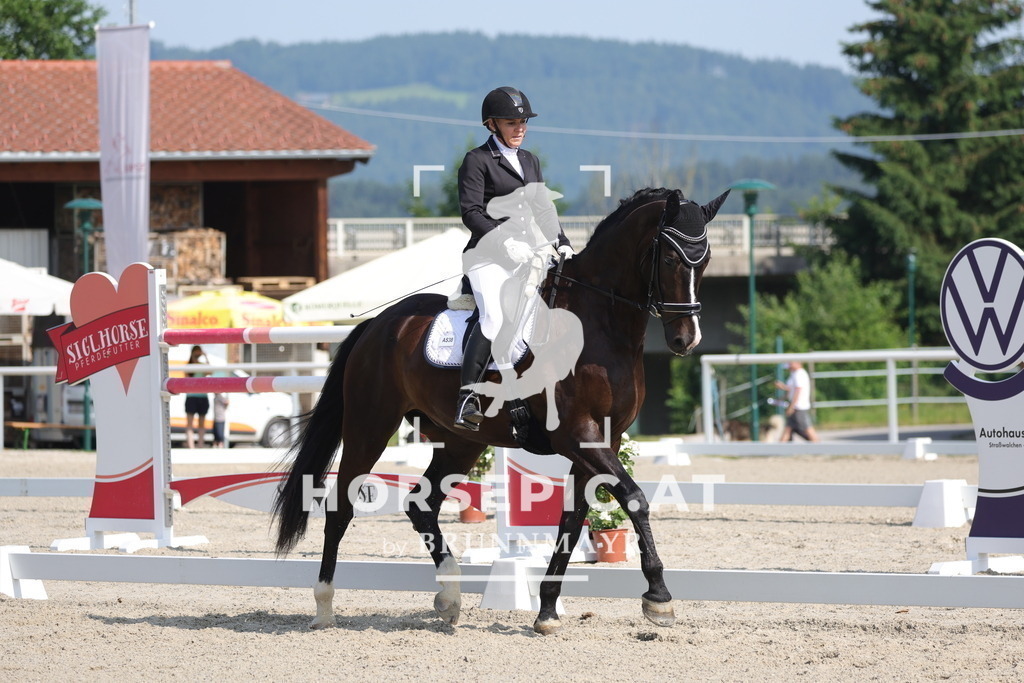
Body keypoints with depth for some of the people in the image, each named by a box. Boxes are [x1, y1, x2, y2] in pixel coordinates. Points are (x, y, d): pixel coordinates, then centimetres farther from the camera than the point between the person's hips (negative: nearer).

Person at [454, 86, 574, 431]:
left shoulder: (530, 162, 22)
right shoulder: (477, 160, 1)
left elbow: (543, 210, 25)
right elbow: (471, 212, -9)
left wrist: (561, 243, 8)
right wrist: (504, 241, -20)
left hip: (529, 256, 7)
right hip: (488, 257, -7)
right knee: (494, 317, -28)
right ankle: (466, 399, -29)